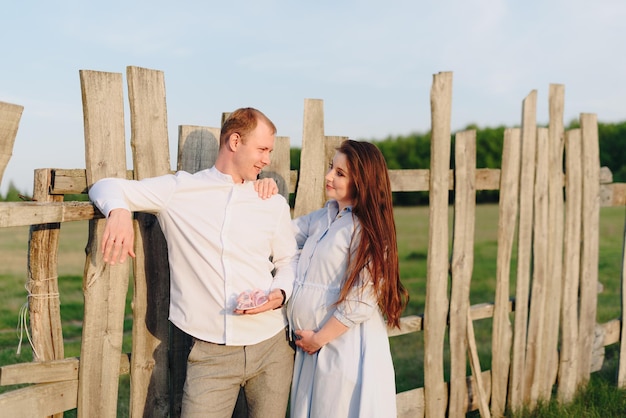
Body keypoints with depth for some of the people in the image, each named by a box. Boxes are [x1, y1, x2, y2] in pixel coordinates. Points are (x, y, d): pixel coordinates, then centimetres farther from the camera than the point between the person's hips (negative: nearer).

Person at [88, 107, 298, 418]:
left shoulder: (274, 203, 8)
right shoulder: (180, 191, 1)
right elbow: (106, 187, 3)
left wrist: (280, 294, -6)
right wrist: (118, 210, -21)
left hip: (271, 348, 3)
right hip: (209, 354, -2)